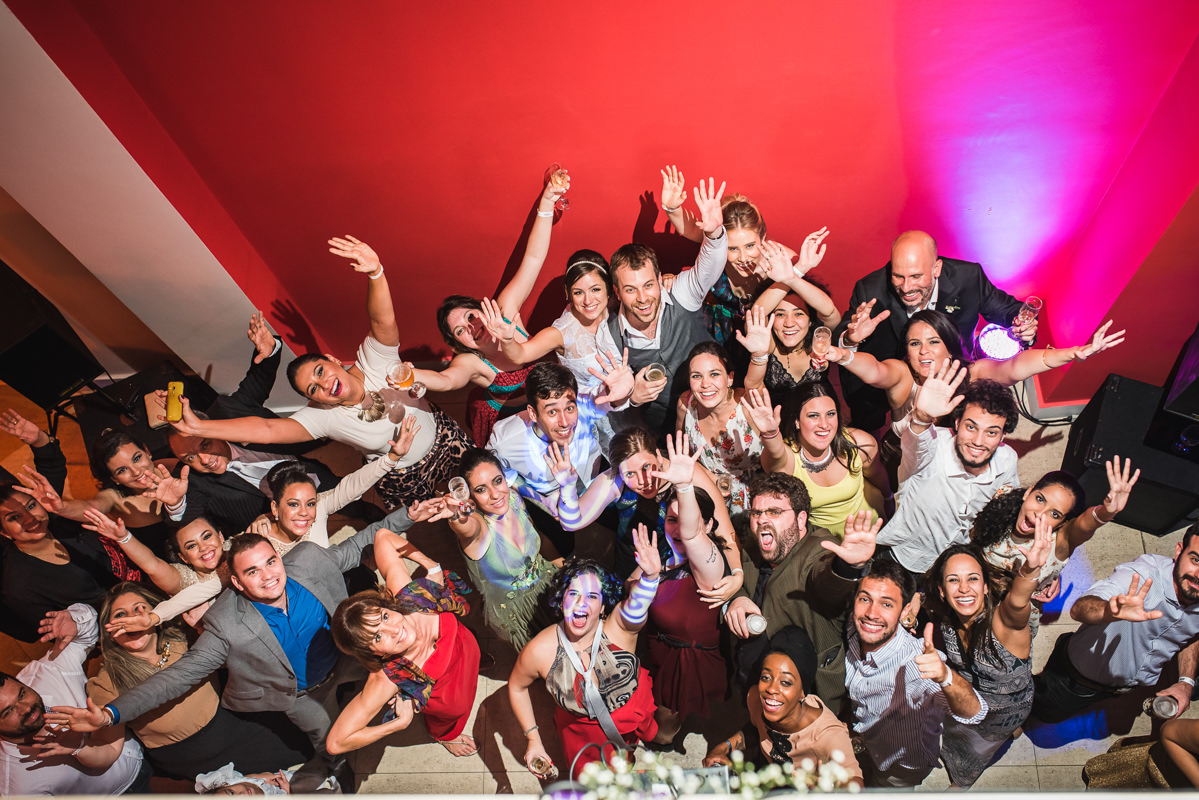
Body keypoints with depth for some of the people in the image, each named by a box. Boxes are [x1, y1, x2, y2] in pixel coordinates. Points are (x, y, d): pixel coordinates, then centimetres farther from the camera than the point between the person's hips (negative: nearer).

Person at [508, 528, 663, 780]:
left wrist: (650, 575, -77)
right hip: (584, 733, 0)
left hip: (638, 713, 0)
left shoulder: (618, 627, -32)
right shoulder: (540, 650, -28)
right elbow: (517, 686, -8)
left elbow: (637, 604, -56)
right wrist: (533, 740, -7)